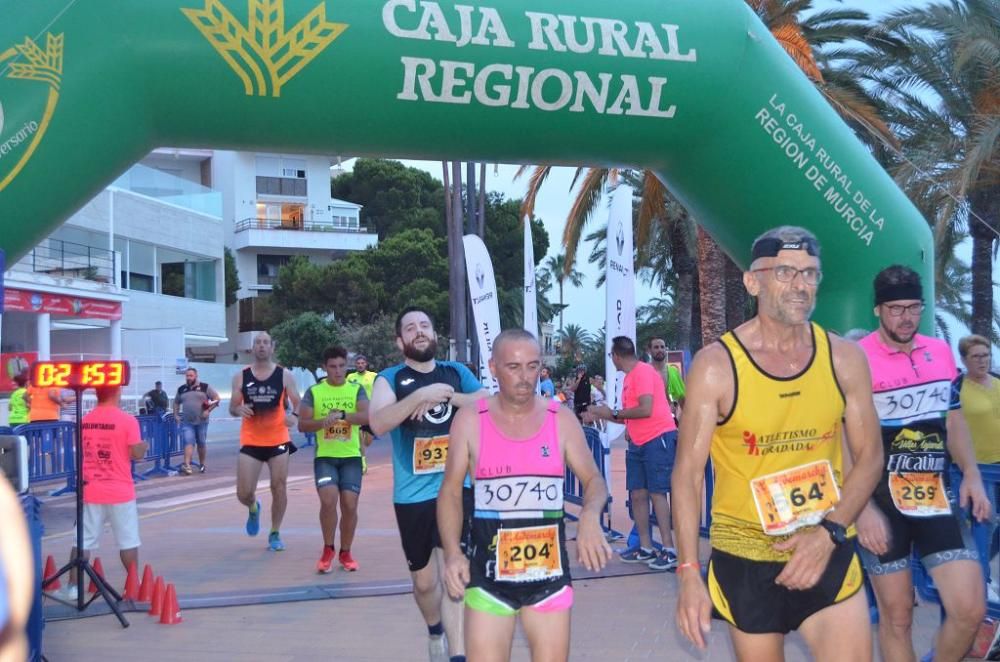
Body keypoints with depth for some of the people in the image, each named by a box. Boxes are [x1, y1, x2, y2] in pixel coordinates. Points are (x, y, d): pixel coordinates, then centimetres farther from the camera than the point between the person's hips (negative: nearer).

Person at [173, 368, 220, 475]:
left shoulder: (205, 387, -1)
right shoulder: (181, 389, 9)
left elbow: (217, 398, -2)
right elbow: (176, 402, 22)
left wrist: (208, 410, -11)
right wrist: (176, 415, 9)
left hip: (201, 421, -1)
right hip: (187, 422, 1)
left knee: (202, 444, 9)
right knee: (188, 443, -12)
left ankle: (202, 465, 23)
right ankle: (187, 465, -21)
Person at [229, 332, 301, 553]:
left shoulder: (284, 375, 0)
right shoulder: (241, 377, 3)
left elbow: (298, 404, 3)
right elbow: (232, 407, 9)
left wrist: (294, 416, -19)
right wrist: (239, 410, -15)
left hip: (278, 440, -1)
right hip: (250, 441, 1)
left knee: (279, 488, 0)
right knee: (243, 493, -3)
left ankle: (275, 534, 17)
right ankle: (253, 509, 33)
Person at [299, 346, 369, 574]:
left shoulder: (357, 390, 4)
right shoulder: (314, 392, 3)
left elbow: (367, 417, -11)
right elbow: (302, 425, -1)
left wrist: (342, 415, -24)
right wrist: (323, 421, -19)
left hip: (351, 456, 1)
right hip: (325, 456, -1)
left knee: (350, 504, -2)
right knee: (328, 500, -18)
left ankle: (345, 552, 17)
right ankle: (328, 550, 3)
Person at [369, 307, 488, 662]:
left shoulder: (457, 373, 7)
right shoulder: (390, 379, -1)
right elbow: (378, 424, -18)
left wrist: (447, 396, -15)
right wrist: (421, 394, -27)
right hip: (413, 495, 0)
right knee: (424, 581, 14)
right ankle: (436, 632, 43)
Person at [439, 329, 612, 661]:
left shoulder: (561, 419, -1)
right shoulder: (470, 420, -4)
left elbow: (593, 479, 5)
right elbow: (451, 491, 2)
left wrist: (590, 515, -19)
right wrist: (452, 553, -12)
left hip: (549, 568, 2)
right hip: (489, 570, -1)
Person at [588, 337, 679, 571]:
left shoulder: (643, 372, -13)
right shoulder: (629, 377, 15)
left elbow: (645, 410, -22)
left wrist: (614, 413, -12)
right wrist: (605, 415, 20)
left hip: (658, 439, -9)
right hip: (638, 443, 9)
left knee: (656, 493, -10)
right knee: (637, 494, 6)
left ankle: (669, 550, -8)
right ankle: (645, 548, 12)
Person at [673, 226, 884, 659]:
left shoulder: (844, 358, -2)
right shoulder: (715, 365, -11)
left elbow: (869, 455, 3)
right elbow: (688, 474, -9)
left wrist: (830, 532, -11)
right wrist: (689, 572, -15)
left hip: (828, 551, 2)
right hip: (745, 557, -2)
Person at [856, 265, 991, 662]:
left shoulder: (941, 353, 7)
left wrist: (971, 475, 4)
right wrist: (863, 508, -17)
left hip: (936, 496, 5)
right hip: (882, 500, -5)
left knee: (970, 610, -1)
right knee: (896, 615, 5)